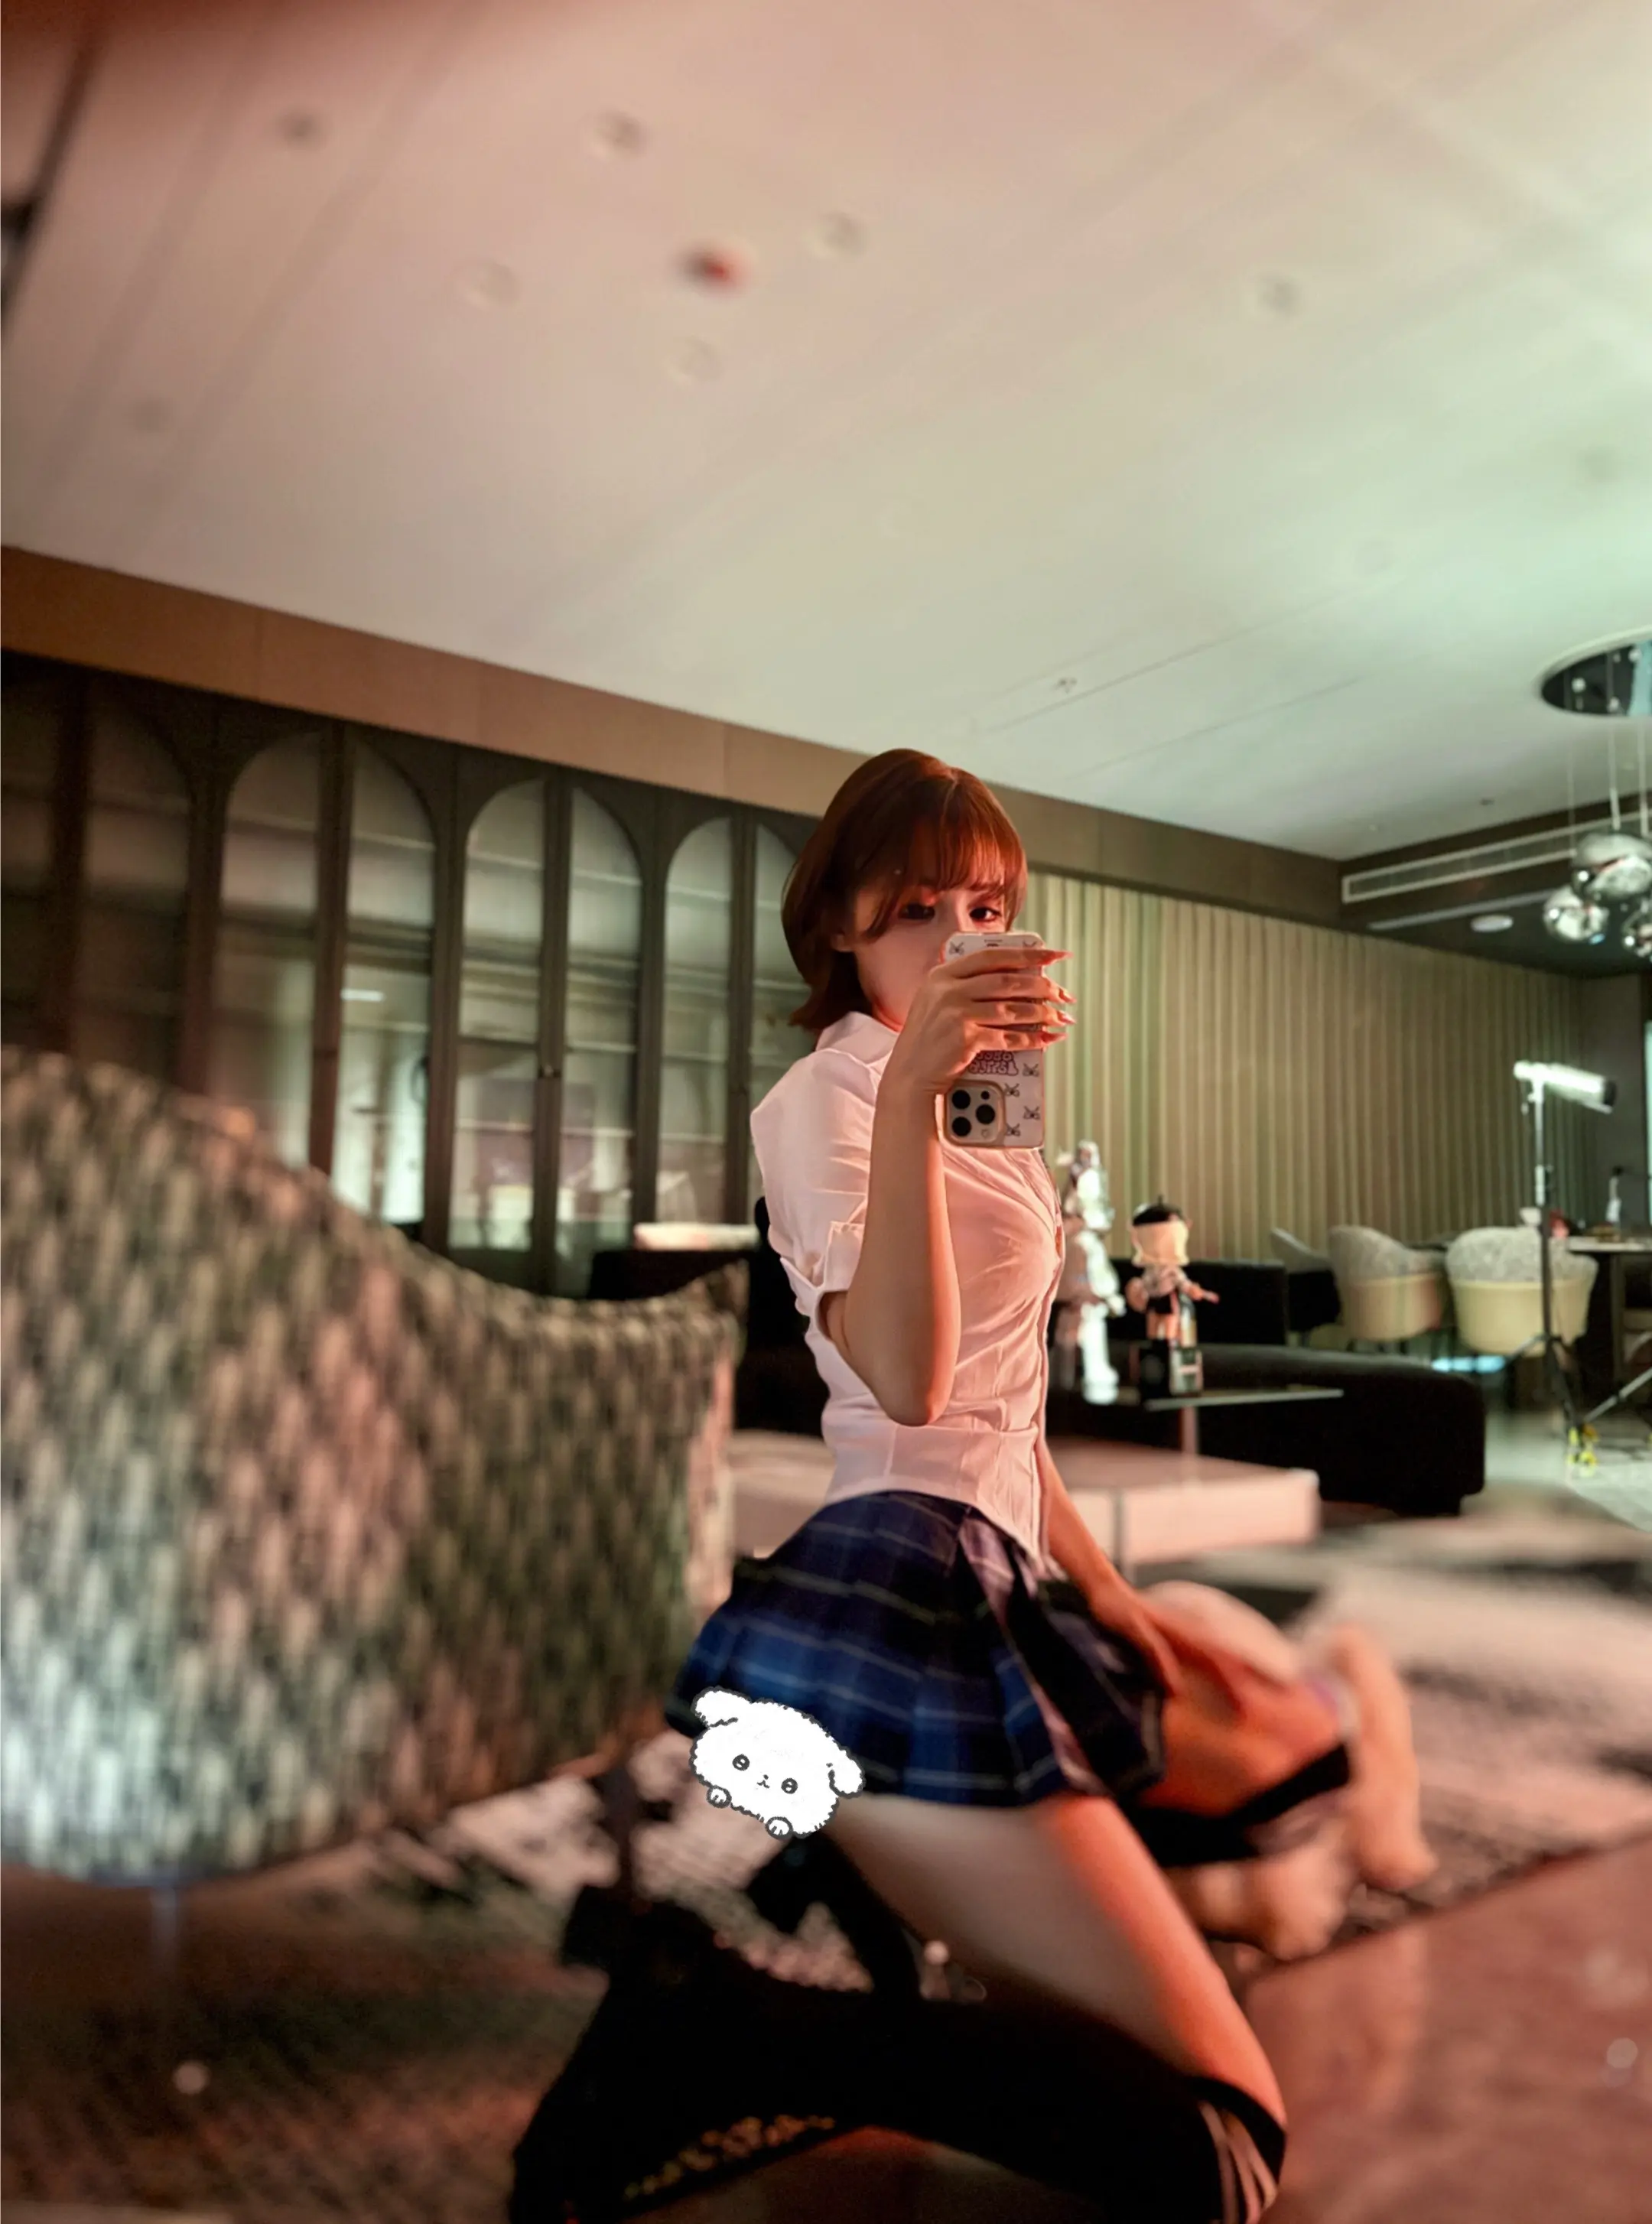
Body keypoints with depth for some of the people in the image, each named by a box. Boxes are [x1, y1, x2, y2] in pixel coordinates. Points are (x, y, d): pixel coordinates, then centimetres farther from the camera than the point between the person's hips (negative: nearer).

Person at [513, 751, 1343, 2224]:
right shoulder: (822, 1099, -7)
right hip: (903, 1585, -10)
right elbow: (906, 1383, -26)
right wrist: (910, 1090, -33)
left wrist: (1100, 1586, 22)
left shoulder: (976, 1115, 20)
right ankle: (721, 2036, -12)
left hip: (1001, 1587, 10)